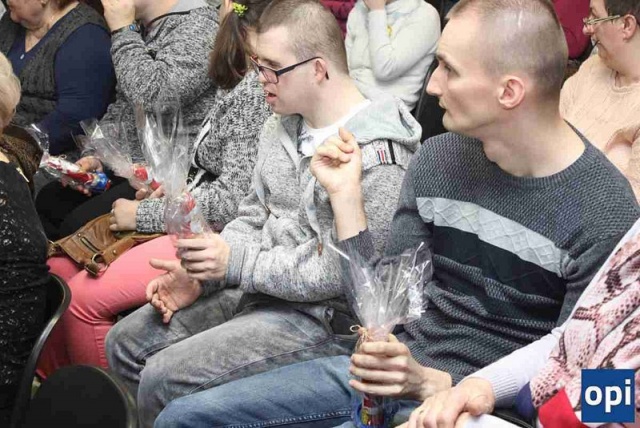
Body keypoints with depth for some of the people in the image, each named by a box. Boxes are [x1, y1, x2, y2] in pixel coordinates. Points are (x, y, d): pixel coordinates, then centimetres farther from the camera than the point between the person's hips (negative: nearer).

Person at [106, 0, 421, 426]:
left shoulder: (375, 156, -22)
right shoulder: (283, 126, 6)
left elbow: (341, 273, -23)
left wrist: (236, 262, -19)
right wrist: (199, 275, -2)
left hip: (323, 319, -9)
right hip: (260, 292, 9)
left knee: (165, 378, -19)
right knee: (127, 342, 6)